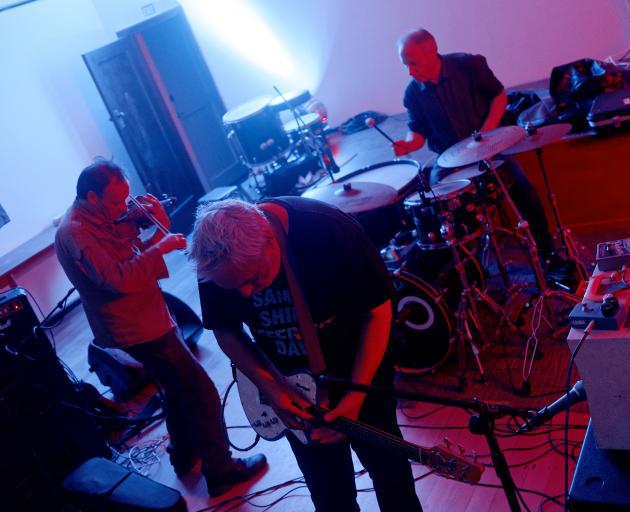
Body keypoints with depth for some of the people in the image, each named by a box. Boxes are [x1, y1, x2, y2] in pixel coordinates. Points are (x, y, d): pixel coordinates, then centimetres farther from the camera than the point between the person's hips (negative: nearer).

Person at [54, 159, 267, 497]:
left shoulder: (101, 218, 7)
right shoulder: (76, 233, -22)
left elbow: (136, 256, 10)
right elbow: (120, 279, -32)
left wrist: (159, 227, -6)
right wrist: (161, 247, -26)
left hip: (147, 319, 10)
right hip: (137, 329, -10)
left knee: (178, 389, 25)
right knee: (201, 393, -3)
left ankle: (184, 456, 42)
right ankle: (221, 471, 10)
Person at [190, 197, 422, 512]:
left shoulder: (329, 230, -30)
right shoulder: (215, 260, -20)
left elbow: (377, 311, -20)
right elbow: (225, 330, -4)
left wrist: (356, 395, -24)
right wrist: (268, 386, -18)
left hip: (360, 374, -2)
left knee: (388, 468, 18)